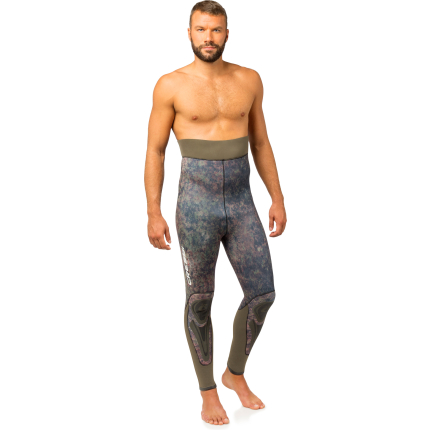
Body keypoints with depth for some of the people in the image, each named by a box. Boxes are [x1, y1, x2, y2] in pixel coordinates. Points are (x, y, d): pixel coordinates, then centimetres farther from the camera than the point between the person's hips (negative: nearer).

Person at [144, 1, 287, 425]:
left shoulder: (249, 80, 8)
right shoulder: (171, 85, -3)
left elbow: (260, 143, 14)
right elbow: (154, 153, -1)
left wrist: (278, 198, 10)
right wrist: (153, 214, -7)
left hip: (241, 203, 4)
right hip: (196, 203, -3)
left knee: (262, 293, 5)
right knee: (199, 301, 7)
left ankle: (236, 374, 30)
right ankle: (208, 392, 26)